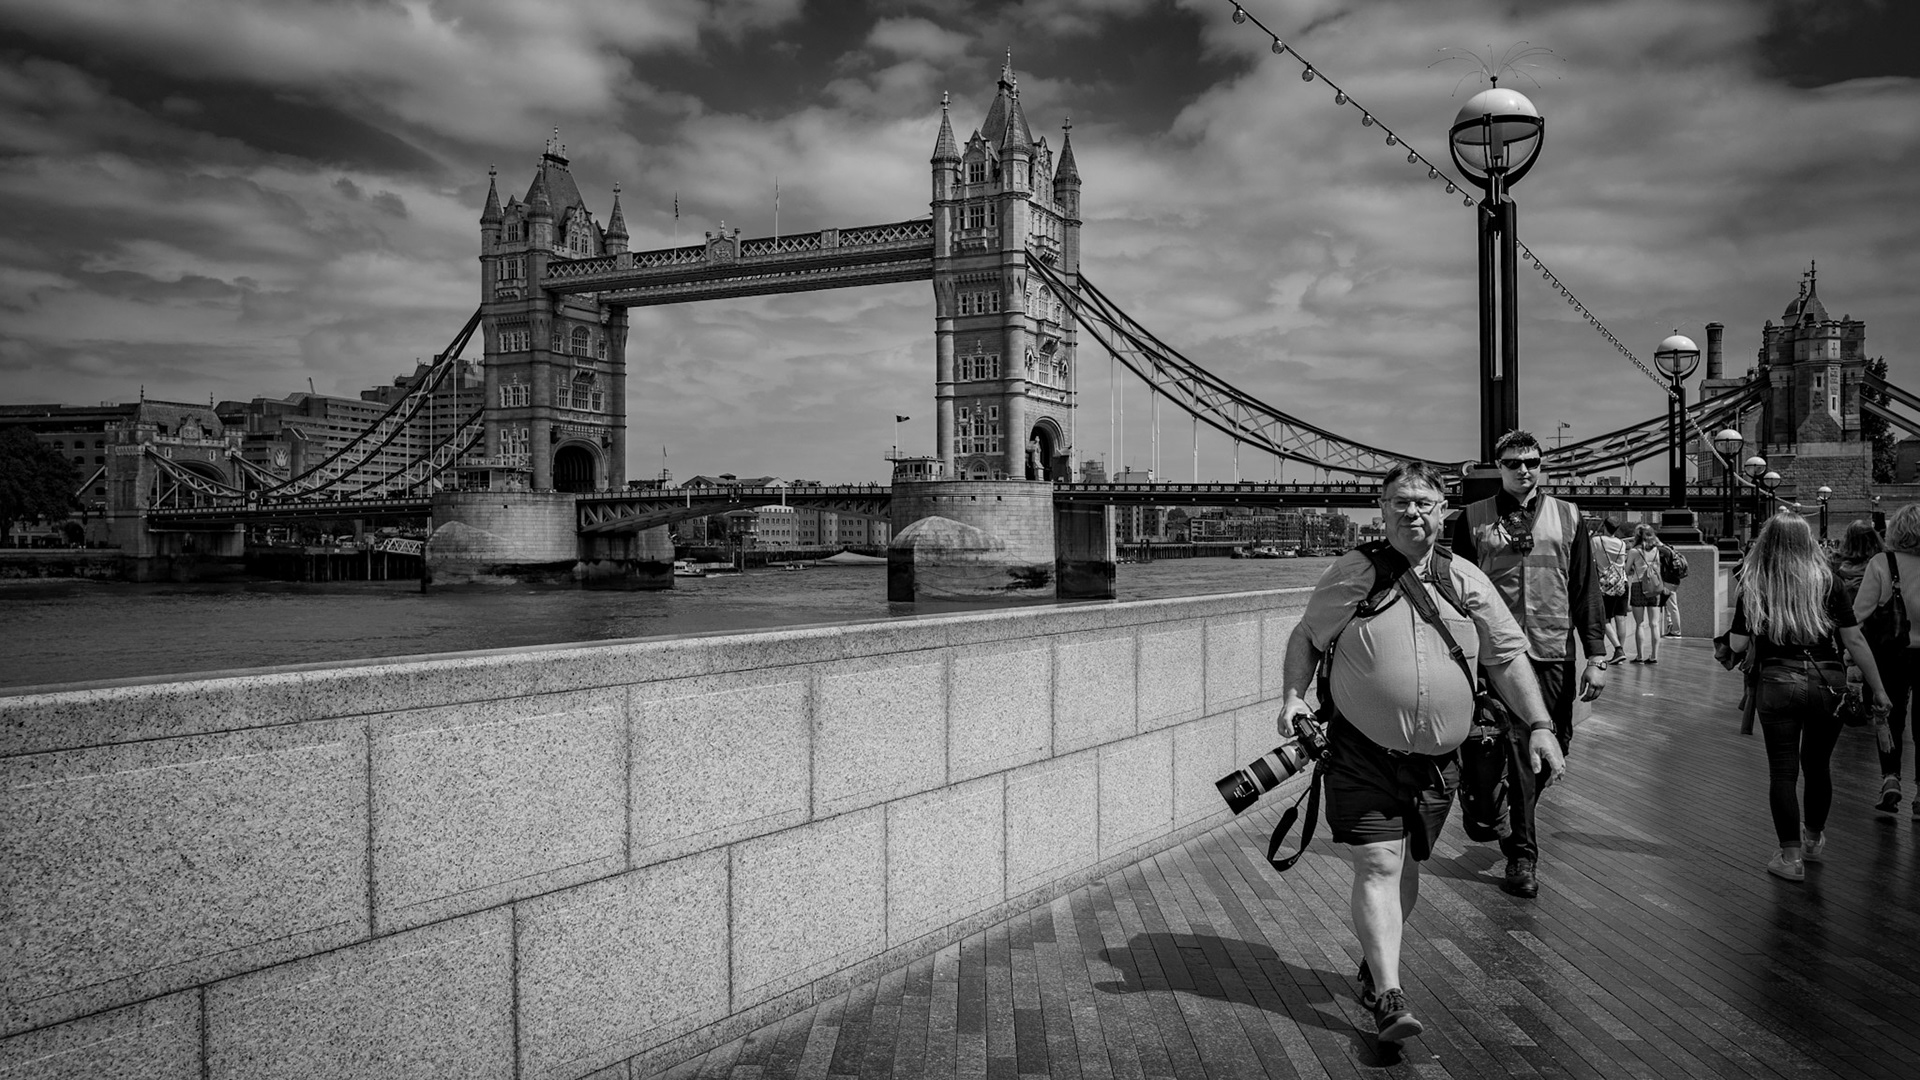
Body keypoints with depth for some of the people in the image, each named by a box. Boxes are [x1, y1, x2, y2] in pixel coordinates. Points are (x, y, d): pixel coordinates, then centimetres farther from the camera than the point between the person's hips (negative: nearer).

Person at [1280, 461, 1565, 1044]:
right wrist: (1293, 696, -8)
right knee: (1377, 866, -9)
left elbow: (1506, 657, 9)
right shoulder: (1353, 572, -3)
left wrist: (1539, 725, 3)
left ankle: (1374, 964, 36)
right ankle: (1389, 997, -7)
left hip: (1437, 760, 3)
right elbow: (1306, 636, 6)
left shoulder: (1464, 581, 5)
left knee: (1406, 868, 14)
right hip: (1363, 754, -3)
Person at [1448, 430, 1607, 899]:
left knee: (1554, 746, 10)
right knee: (1517, 747, -5)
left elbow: (1586, 590, 7)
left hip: (1556, 652, 3)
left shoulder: (1567, 517, 7)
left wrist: (1596, 655, 2)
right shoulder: (1473, 520, 2)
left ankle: (1517, 824, 37)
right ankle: (1522, 854, 5)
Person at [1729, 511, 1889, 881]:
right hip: (1828, 683, 2)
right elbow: (1855, 640, -1)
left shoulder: (1753, 587, -3)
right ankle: (1814, 839, 39)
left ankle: (1791, 855, 5)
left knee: (1783, 770, 6)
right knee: (1817, 765, 20)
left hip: (1777, 684, -2)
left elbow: (1737, 645, -1)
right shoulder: (1828, 582, 0)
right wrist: (1878, 689, 6)